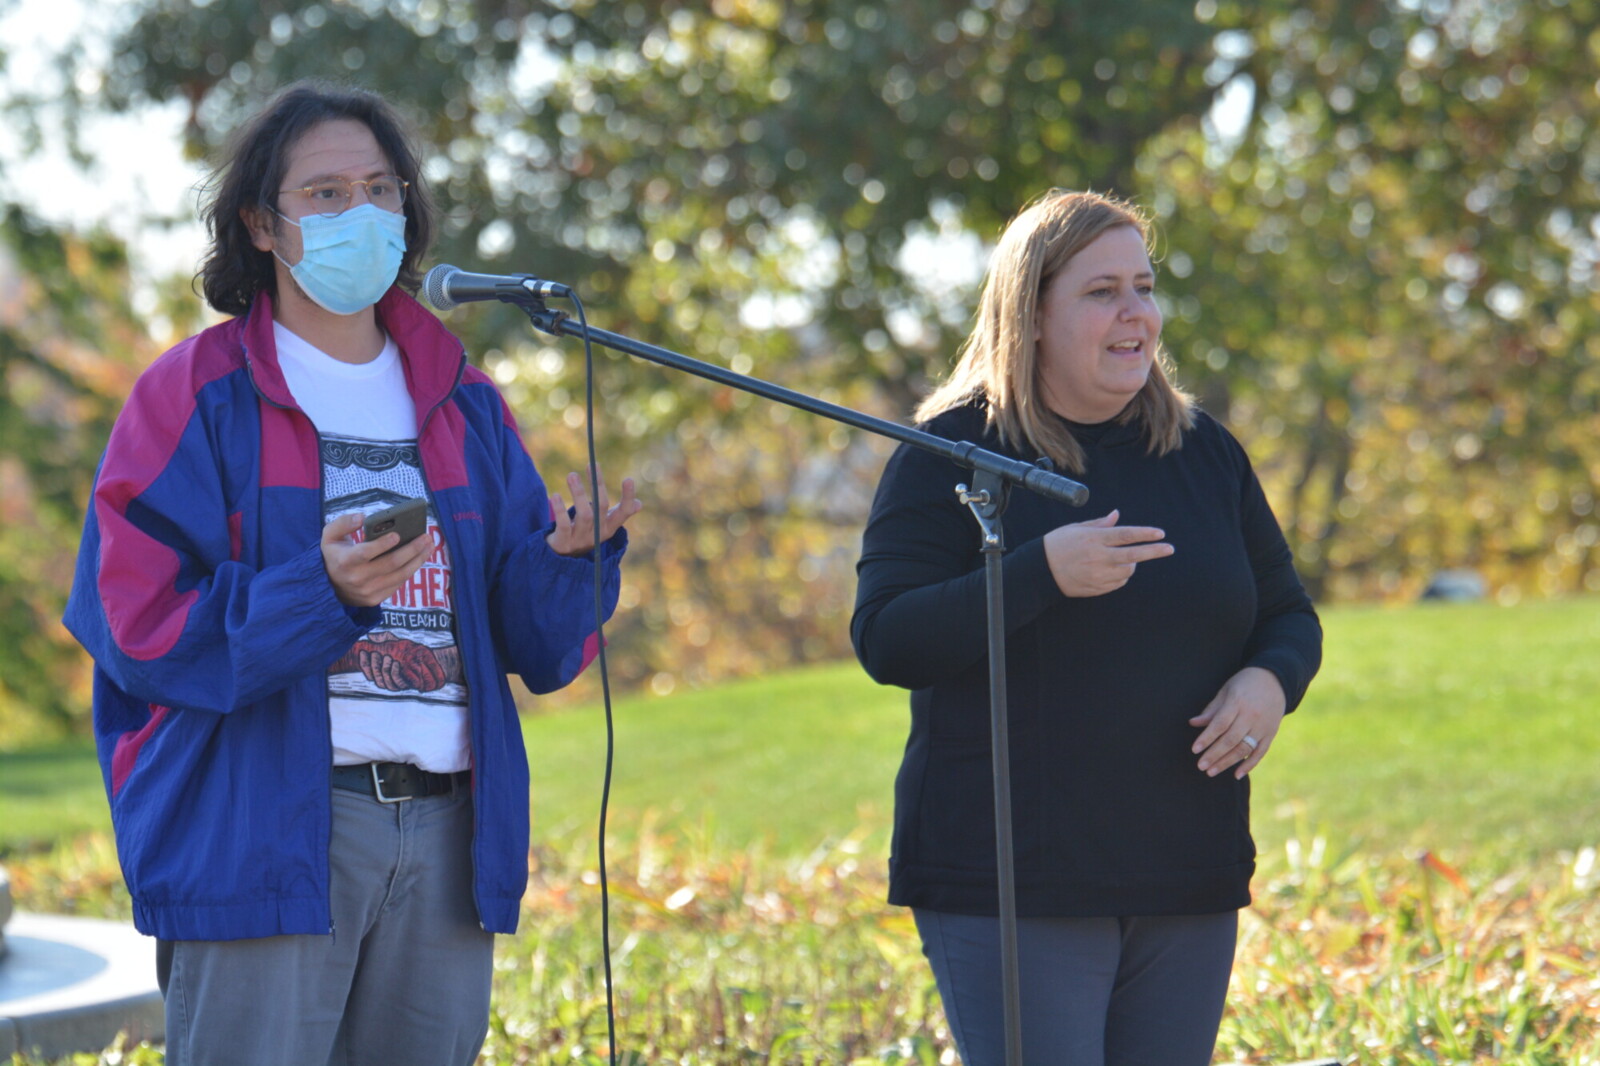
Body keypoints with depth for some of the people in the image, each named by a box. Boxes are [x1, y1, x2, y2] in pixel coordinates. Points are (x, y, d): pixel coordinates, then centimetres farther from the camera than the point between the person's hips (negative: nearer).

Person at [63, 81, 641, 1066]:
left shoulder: (464, 406, 16)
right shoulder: (197, 398, 2)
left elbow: (536, 641, 12)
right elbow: (140, 628, -8)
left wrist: (572, 555, -10)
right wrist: (320, 592, -22)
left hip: (444, 832, 5)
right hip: (259, 830, -5)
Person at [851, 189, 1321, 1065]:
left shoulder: (1204, 452, 11)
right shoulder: (951, 453, -3)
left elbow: (1289, 616, 18)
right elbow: (884, 641, -12)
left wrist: (1271, 681, -6)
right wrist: (1041, 573, -25)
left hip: (1187, 892, 5)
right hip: (1008, 887, -5)